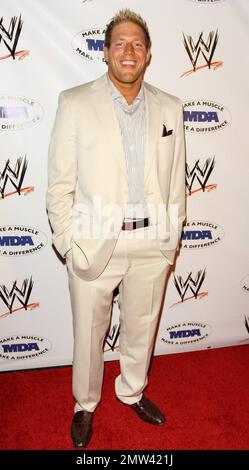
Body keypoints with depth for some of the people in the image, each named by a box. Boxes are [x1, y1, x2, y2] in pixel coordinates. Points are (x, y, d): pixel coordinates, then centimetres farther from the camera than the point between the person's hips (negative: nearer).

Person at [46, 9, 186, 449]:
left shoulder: (170, 108, 5)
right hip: (95, 244, -2)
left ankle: (132, 391, 48)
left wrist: (171, 239, 6)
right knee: (89, 334, 15)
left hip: (152, 244, 3)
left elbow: (177, 181, 7)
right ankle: (85, 405, 42)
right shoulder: (75, 103, -5)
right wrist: (69, 245, -8)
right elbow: (60, 185, -5)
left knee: (141, 328, 20)